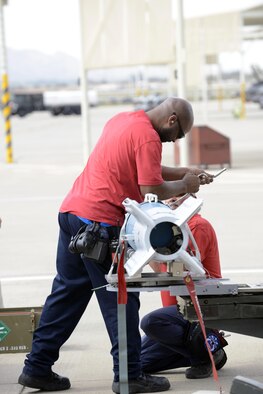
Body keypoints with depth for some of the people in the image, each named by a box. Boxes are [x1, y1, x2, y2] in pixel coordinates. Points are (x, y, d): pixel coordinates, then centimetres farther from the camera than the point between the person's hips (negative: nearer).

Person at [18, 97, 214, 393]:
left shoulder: (122, 120, 16)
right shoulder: (148, 137, -13)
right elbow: (152, 190, -15)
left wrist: (184, 173, 20)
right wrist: (184, 185, 1)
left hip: (71, 212, 9)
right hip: (99, 223, -9)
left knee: (66, 292, 13)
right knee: (120, 299, 0)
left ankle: (37, 367, 16)